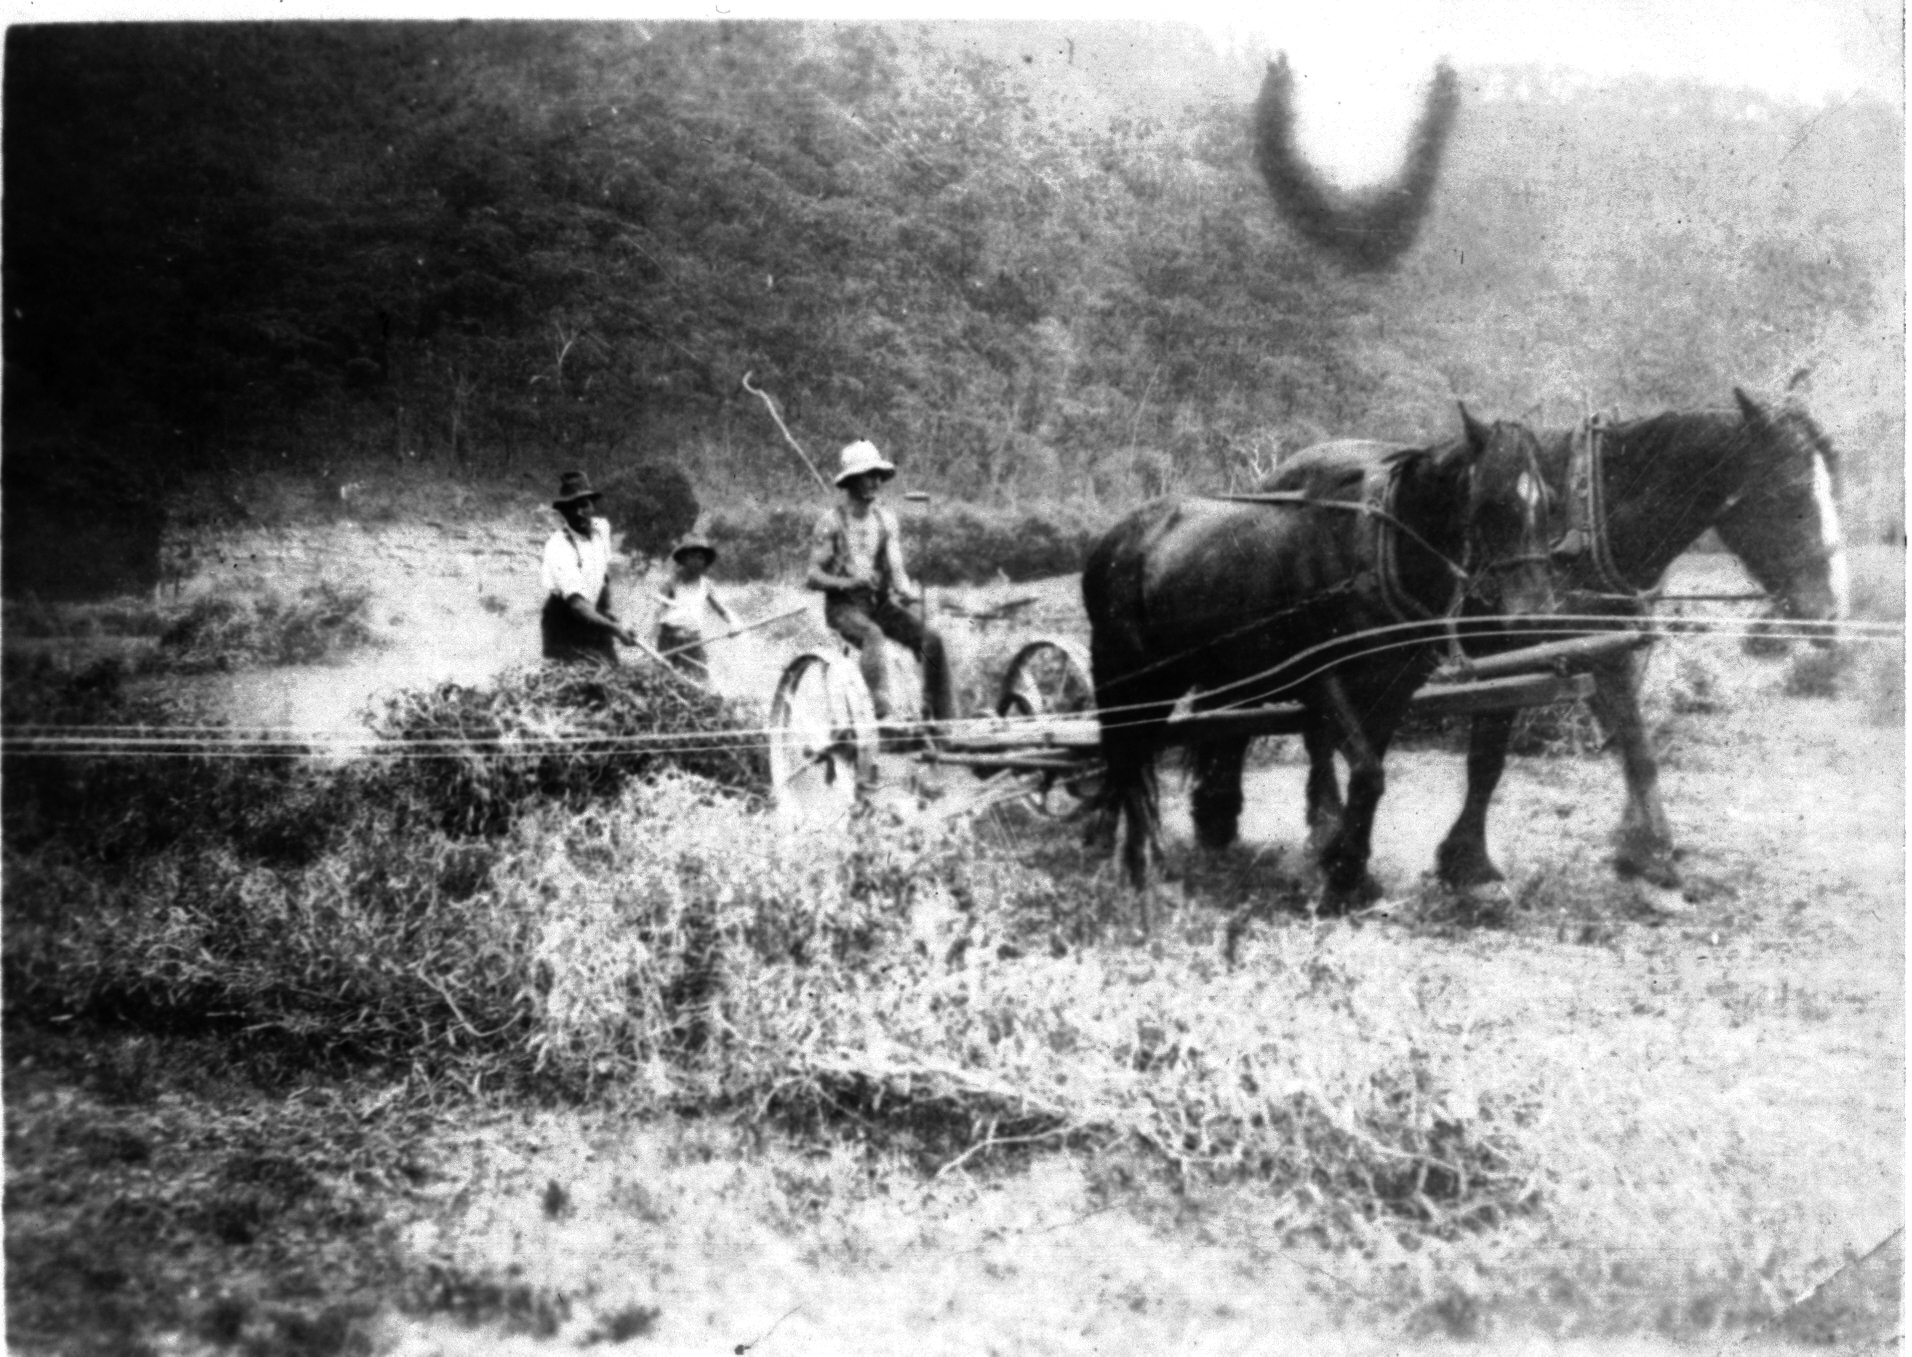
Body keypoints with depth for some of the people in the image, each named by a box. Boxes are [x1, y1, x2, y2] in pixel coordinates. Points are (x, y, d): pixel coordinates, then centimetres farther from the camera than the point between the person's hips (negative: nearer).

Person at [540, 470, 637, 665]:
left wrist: (607, 610, 10)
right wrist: (615, 628, -41)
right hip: (566, 632, -6)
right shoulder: (558, 547, -23)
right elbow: (576, 603, -32)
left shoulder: (602, 528, 0)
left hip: (597, 622, 6)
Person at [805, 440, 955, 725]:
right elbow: (813, 576, -8)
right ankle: (884, 710, -45)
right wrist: (850, 582, -25)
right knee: (872, 635, -37)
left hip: (880, 603, 4)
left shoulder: (886, 520, 9)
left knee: (931, 638, -17)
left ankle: (944, 717, -12)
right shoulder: (831, 521, -4)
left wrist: (906, 590, -23)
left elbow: (896, 567, 0)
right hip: (844, 605, -4)